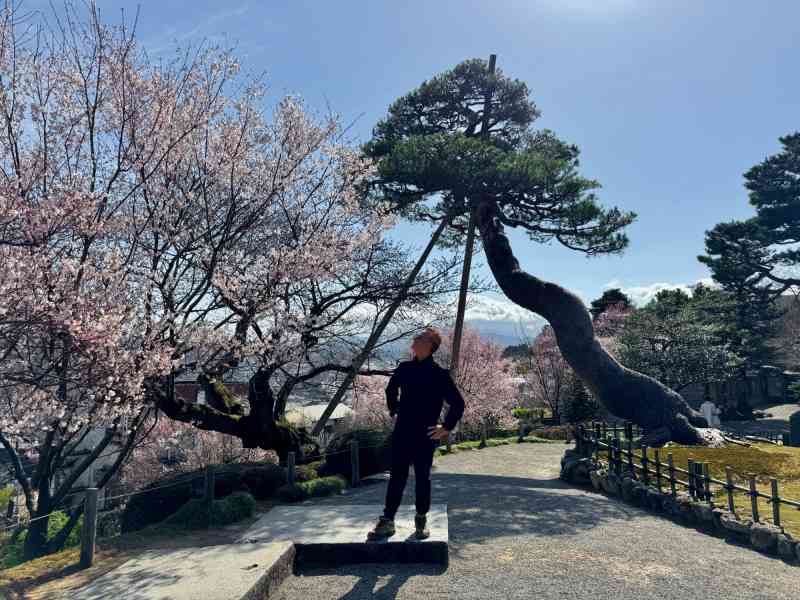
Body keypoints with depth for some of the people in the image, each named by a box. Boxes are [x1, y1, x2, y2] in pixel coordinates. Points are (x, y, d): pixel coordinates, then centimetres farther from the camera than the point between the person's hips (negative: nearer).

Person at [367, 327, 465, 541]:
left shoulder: (440, 374, -9)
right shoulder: (404, 368, 3)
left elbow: (458, 403, -5)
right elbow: (390, 390, 23)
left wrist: (446, 428, -6)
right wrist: (393, 410, 17)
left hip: (425, 437, -3)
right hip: (402, 433, 3)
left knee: (422, 479, 9)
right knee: (396, 477, 7)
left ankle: (421, 522, 26)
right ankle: (387, 521, 15)